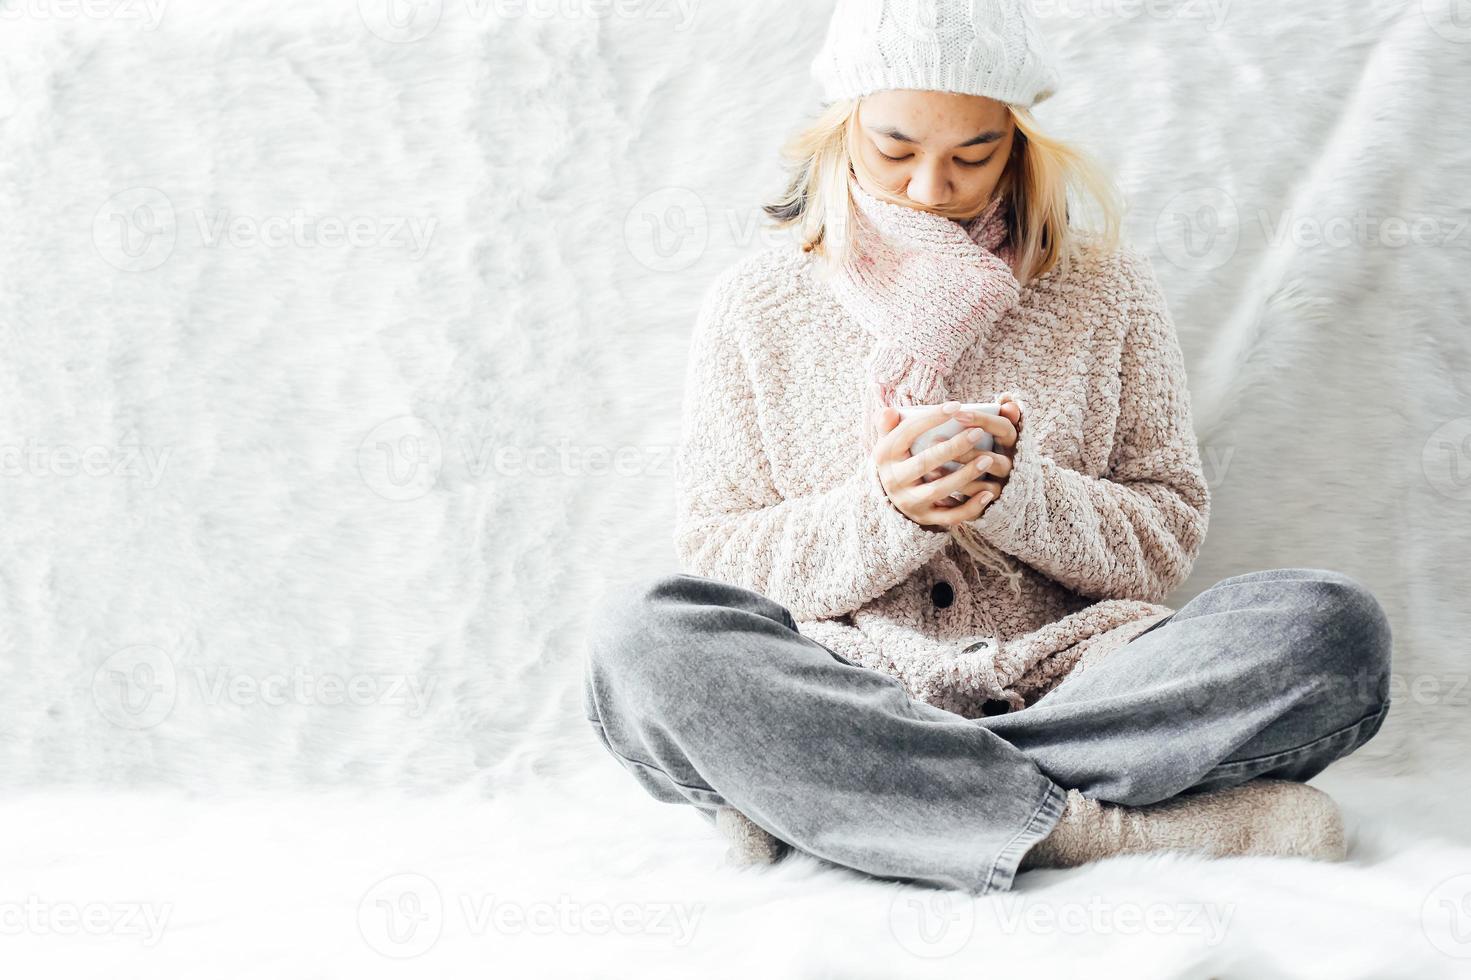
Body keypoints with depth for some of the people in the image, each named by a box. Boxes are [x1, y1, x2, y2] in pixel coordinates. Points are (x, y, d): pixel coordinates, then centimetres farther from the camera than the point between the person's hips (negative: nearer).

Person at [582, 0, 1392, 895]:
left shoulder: (1107, 290, 11)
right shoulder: (756, 306, 9)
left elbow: (1170, 540, 9)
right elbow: (714, 560, 5)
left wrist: (1017, 492, -11)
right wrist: (885, 511, -13)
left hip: (1065, 689, 2)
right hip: (839, 700, -1)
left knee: (1334, 624, -26)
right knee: (648, 632, -32)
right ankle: (1107, 828, -31)